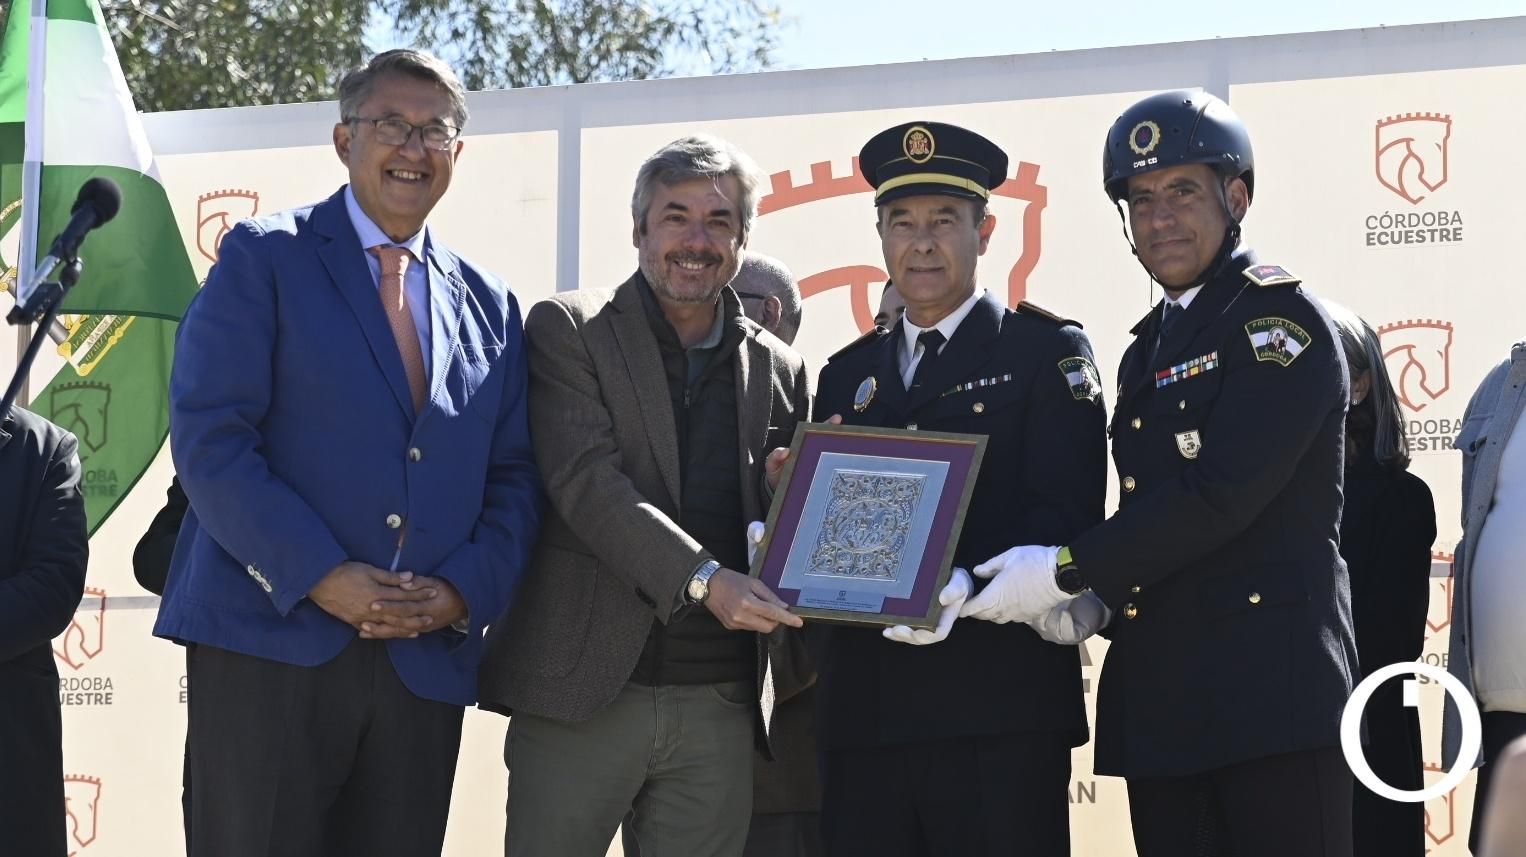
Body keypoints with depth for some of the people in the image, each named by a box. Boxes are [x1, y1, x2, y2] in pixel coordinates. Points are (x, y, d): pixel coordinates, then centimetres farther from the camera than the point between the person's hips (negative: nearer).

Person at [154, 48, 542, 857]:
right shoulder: (262, 258, 2)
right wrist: (321, 577, -15)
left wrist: (463, 592, -5)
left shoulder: (490, 306, 16)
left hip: (427, 661, 4)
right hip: (271, 648, -4)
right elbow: (208, 436, -7)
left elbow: (515, 479, 14)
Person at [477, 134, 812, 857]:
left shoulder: (779, 370, 14)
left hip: (723, 708, 3)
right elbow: (587, 481, -11)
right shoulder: (567, 330, 2)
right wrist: (702, 579, -22)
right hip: (583, 690, -3)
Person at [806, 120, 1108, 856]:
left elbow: (1064, 515, -7)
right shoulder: (846, 375, 20)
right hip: (863, 714, 4)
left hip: (1000, 709, -4)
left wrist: (966, 587, -23)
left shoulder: (1048, 351, 5)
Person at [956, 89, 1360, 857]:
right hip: (1160, 700, 8)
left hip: (1268, 686, -8)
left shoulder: (1278, 317, -5)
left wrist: (1068, 571, -13)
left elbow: (1222, 492, -16)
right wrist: (1092, 600, 6)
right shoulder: (1147, 351, 21)